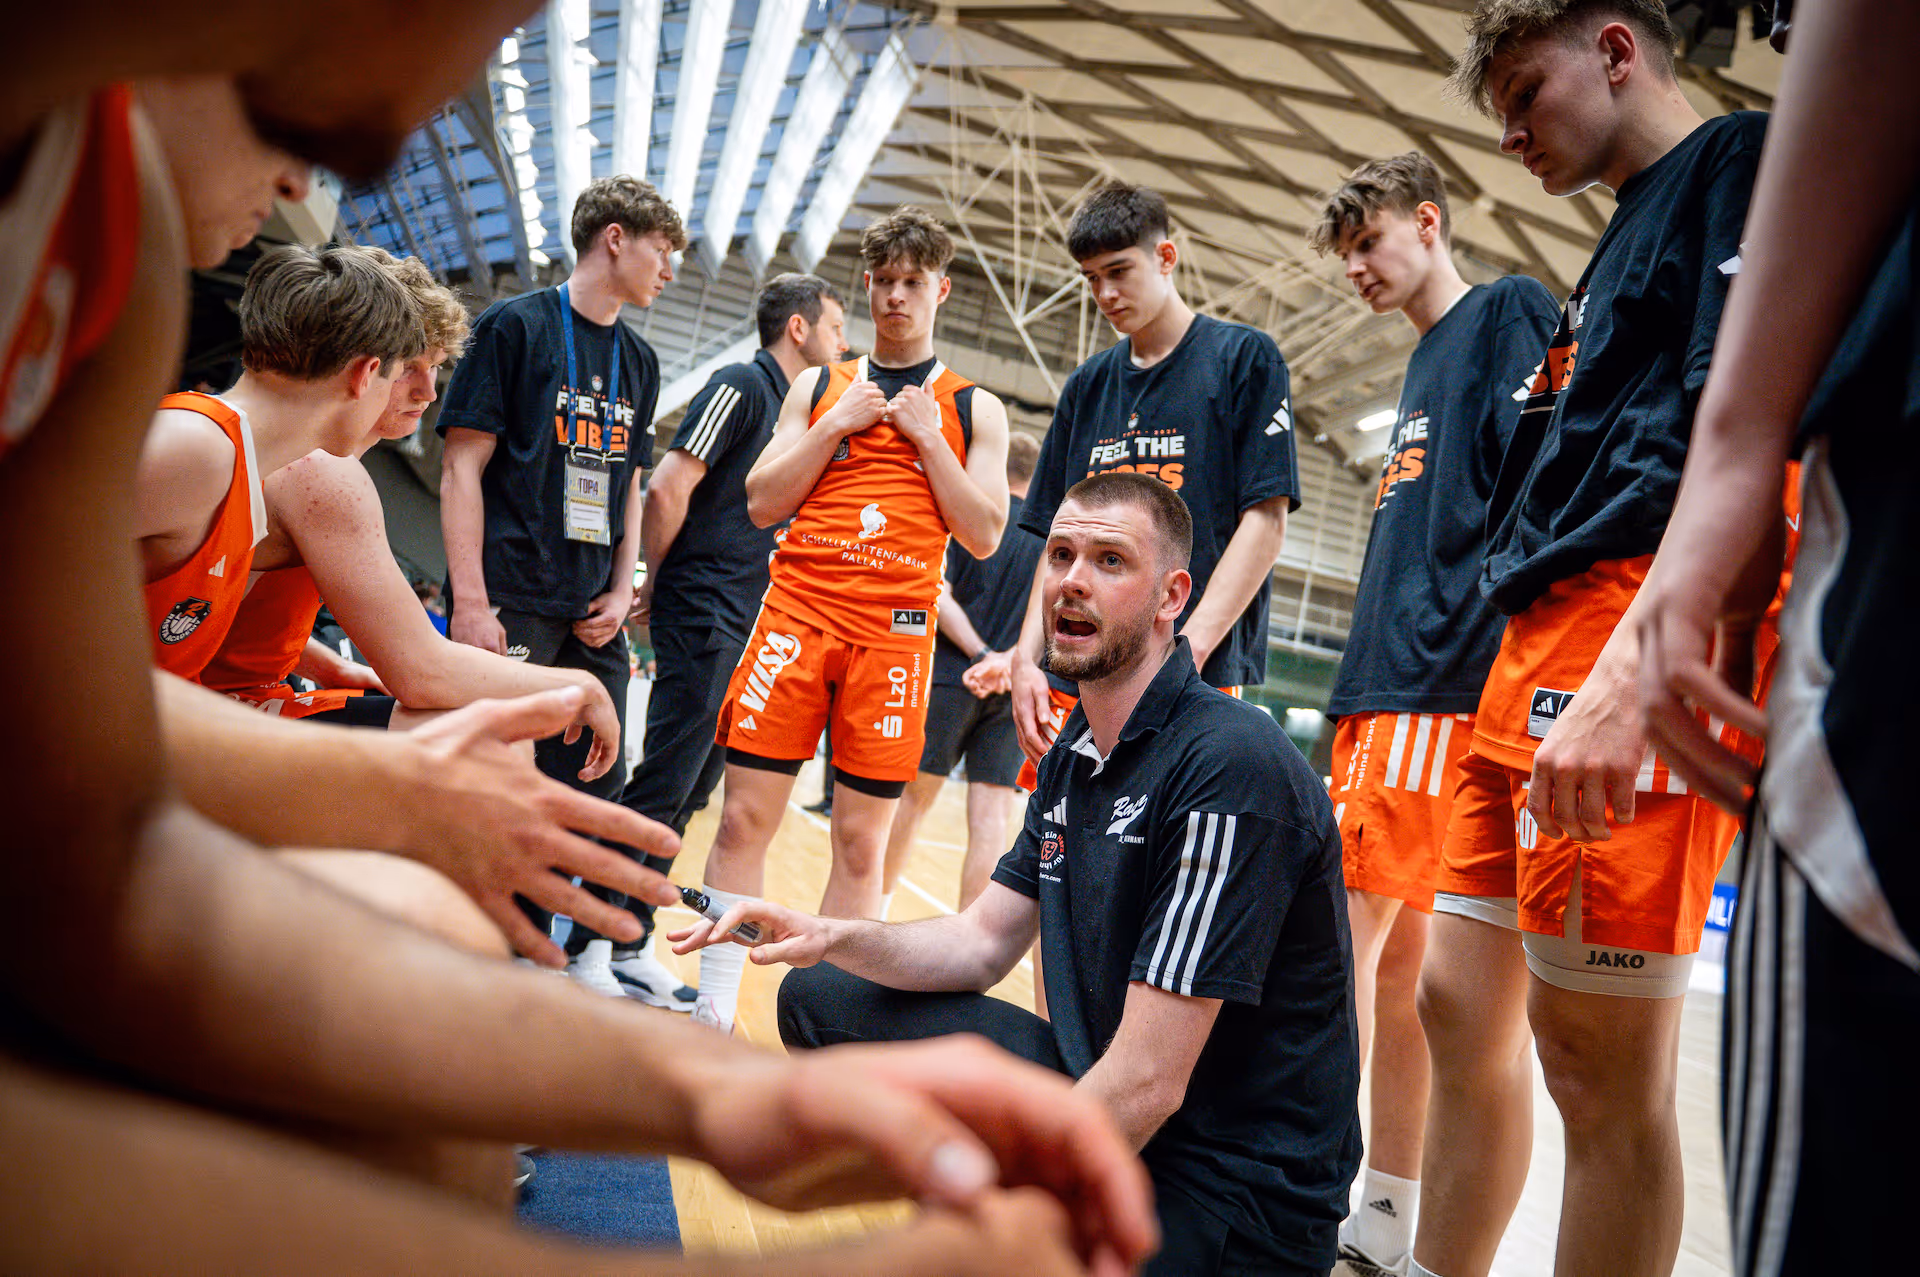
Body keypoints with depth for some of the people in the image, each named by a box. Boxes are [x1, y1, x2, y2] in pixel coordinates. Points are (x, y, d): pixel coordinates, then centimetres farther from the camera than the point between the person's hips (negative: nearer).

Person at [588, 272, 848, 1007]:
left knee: (689, 793, 10)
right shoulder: (741, 385, -8)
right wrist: (657, 582, -3)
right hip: (703, 617, -9)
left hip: (745, 627, 9)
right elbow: (668, 487, -15)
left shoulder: (790, 405, 19)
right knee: (663, 783, -8)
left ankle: (629, 948, 17)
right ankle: (590, 943, 0)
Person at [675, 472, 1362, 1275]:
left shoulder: (1232, 768, -23)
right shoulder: (1075, 755, 7)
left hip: (1227, 1186, -9)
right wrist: (836, 938, -7)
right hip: (1095, 1093, 9)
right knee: (823, 1002, 8)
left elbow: (1147, 1086, -25)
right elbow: (983, 942, 12)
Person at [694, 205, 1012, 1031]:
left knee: (862, 838, 1)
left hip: (895, 630, -1)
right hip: (796, 611, 1)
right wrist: (836, 424, -1)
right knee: (745, 815, -3)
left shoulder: (974, 410, 11)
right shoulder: (818, 386, 16)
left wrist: (927, 438, -3)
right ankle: (712, 1013, 7)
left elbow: (985, 536, 2)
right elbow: (761, 503, 8)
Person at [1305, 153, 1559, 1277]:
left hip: (1446, 680, -9)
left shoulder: (1511, 311, 1)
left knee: (1350, 925, -11)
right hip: (1388, 681, 9)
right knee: (1397, 947, 9)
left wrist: (1495, 659, -20)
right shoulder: (1426, 362, 25)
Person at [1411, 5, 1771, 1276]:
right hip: (1530, 656, 9)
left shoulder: (1741, 162, 0)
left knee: (1601, 1056, -6)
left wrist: (1626, 681, -25)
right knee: (1462, 1005, 10)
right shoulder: (1627, 232, 28)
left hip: (1636, 652, -9)